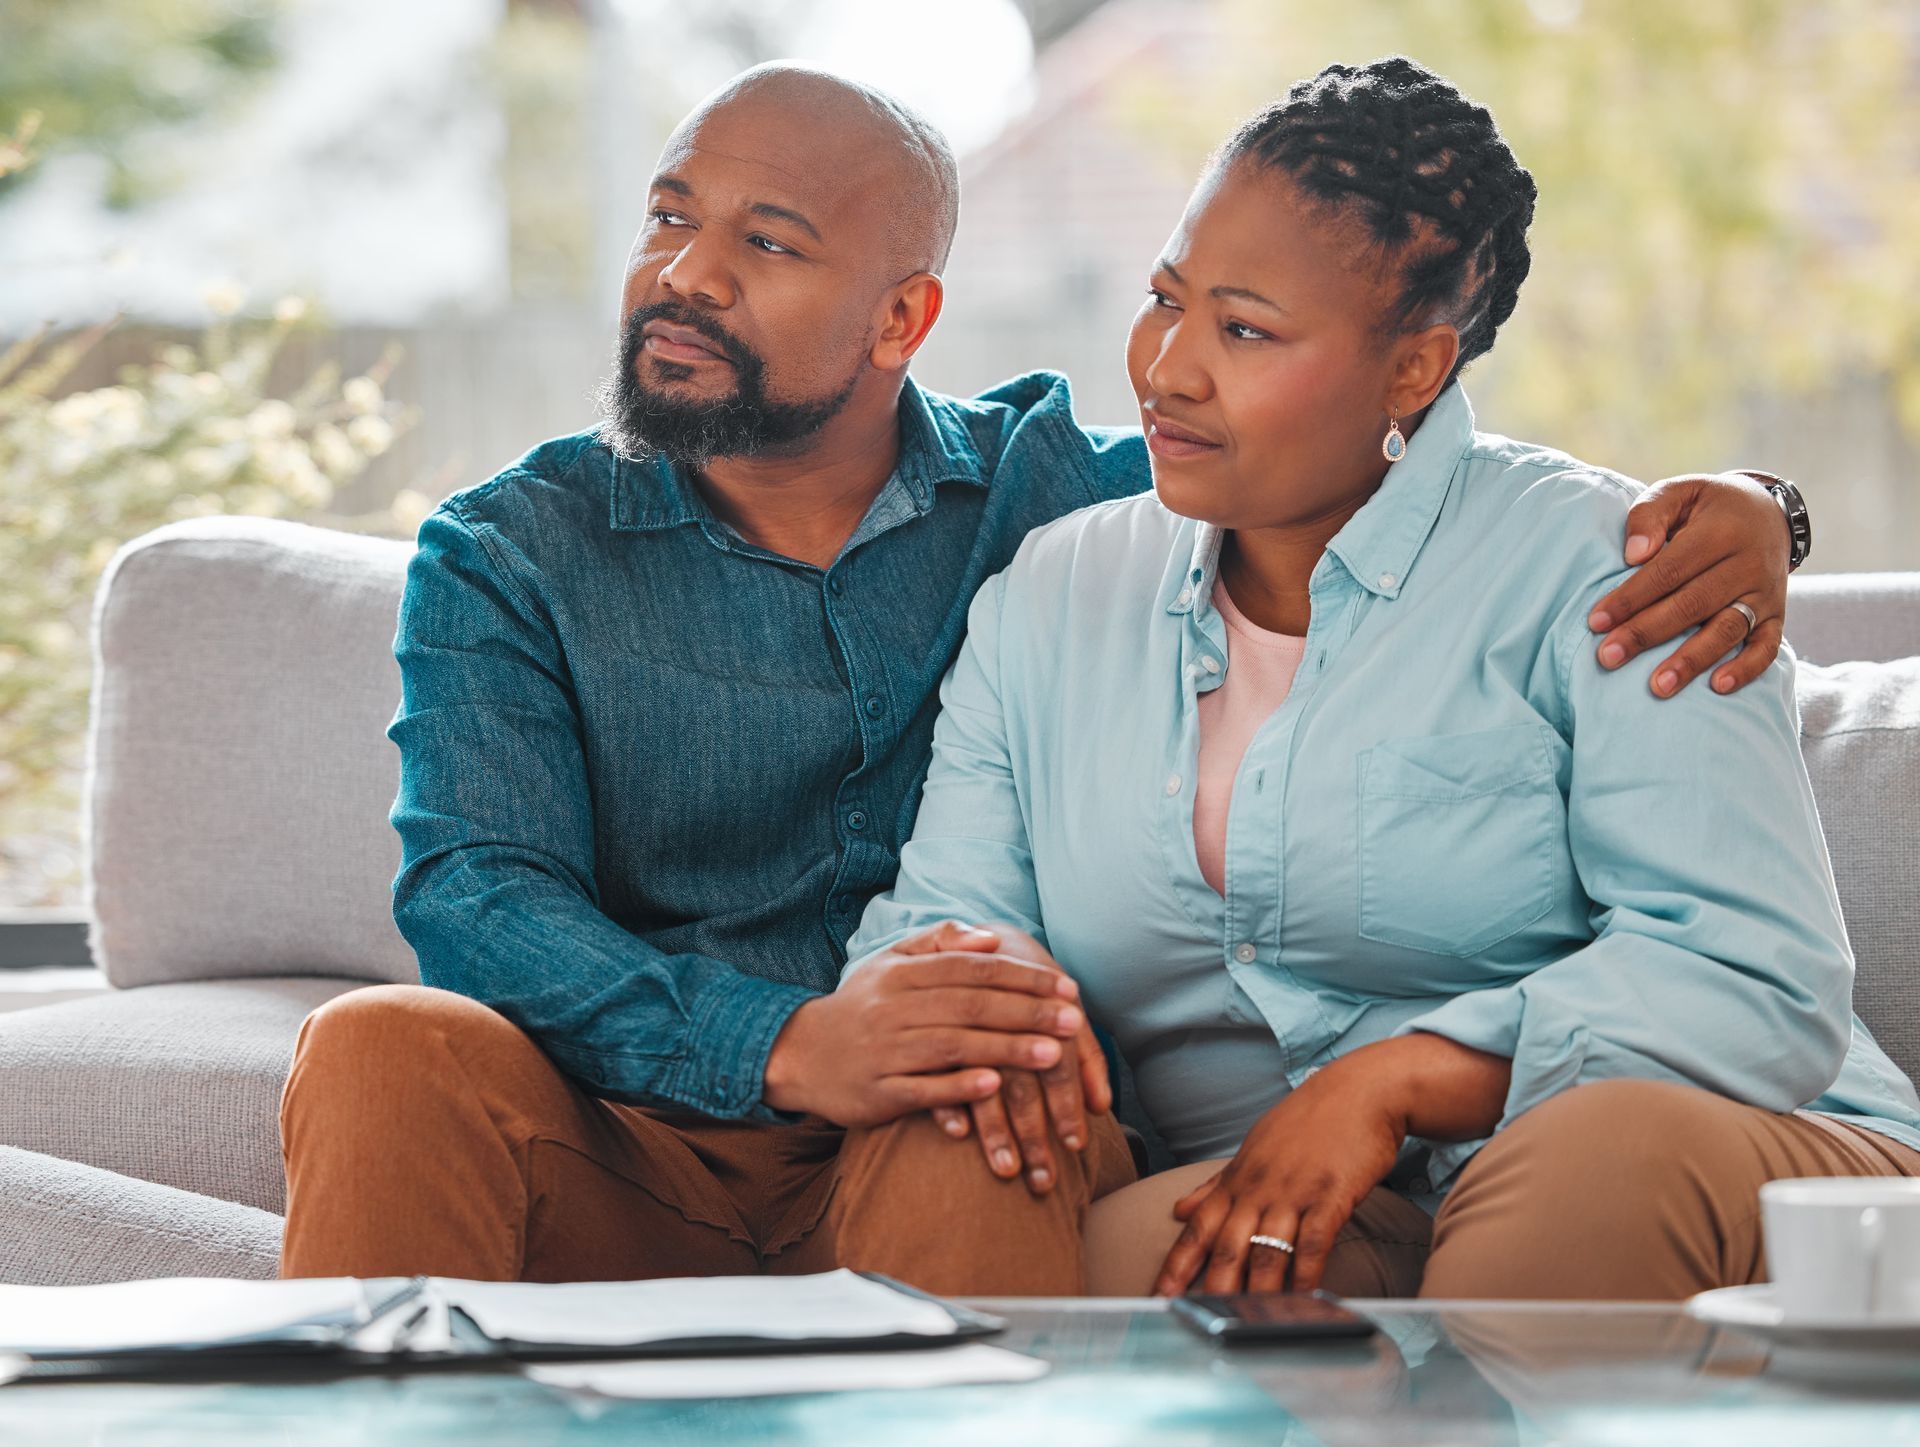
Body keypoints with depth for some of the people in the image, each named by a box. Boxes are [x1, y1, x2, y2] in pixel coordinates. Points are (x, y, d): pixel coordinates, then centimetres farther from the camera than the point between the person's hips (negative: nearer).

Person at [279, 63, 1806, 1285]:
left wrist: (1728, 507, -9)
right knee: (387, 1050, -31)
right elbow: (477, 897, -9)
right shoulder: (505, 558, 6)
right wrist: (789, 1045, -30)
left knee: (981, 1127, -35)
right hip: (623, 1162, 0)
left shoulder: (1051, 487, 10)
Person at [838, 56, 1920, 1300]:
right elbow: (931, 917, 10)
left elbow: (1759, 980, -14)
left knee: (1612, 1154, -39)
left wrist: (1393, 1079, -24)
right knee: (939, 1168, -26)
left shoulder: (1588, 564, -5)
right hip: (1279, 1232, 3)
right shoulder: (1050, 600, 14)